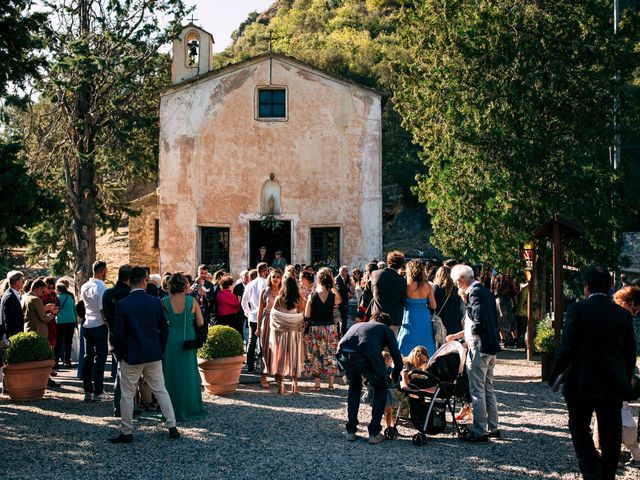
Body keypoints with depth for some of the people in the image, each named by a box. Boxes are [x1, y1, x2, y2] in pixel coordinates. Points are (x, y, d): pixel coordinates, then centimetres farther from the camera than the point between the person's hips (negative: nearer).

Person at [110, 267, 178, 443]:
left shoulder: (122, 305, -11)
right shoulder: (156, 302, -3)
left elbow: (119, 333, -10)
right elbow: (164, 329, 3)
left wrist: (119, 355, 3)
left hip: (131, 356, -3)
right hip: (154, 355, 3)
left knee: (127, 395, 7)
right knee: (161, 390, 13)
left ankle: (126, 433, 13)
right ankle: (172, 427, 14)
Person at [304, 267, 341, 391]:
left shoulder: (312, 296, -9)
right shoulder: (333, 296, -7)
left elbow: (307, 315, -7)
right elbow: (339, 301, 17)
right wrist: (333, 287, 11)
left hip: (315, 328, -1)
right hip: (330, 328, 1)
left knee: (315, 355, 8)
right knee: (330, 355, 11)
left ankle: (317, 384, 9)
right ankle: (330, 384, 14)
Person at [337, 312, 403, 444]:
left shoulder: (357, 325, 41)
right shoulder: (385, 329, 29)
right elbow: (398, 361, 24)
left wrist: (348, 375, 56)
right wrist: (394, 378, 43)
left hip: (343, 355, 4)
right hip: (367, 357, -4)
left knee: (354, 386, 32)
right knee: (380, 389, 23)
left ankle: (350, 431, 29)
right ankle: (374, 433, 19)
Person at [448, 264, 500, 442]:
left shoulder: (475, 292, -15)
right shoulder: (485, 291, 15)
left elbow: (479, 323, -24)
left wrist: (470, 339, -7)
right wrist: (458, 335, 23)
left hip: (479, 347, -10)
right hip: (491, 347, 10)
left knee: (477, 390, -3)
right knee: (488, 388, 17)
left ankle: (480, 431, 0)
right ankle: (493, 428, 23)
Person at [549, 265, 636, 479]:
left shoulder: (577, 309, -11)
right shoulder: (624, 314, 3)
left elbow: (567, 347, -14)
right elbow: (630, 354, 7)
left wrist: (556, 375, -4)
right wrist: (625, 380, 19)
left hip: (582, 383, -3)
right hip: (614, 385, 4)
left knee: (579, 429, 12)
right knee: (610, 436, 12)